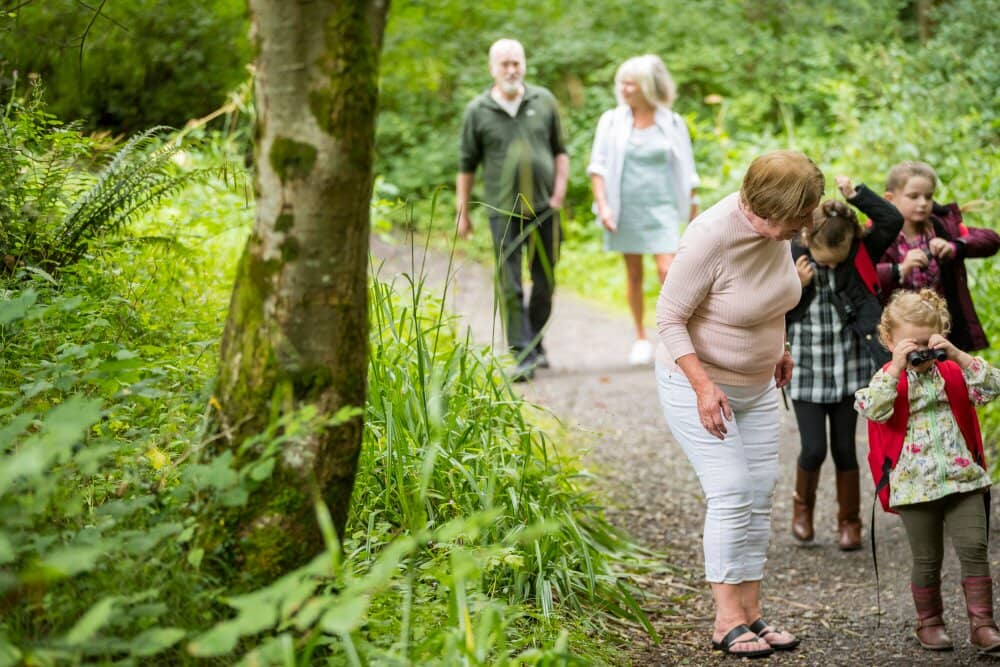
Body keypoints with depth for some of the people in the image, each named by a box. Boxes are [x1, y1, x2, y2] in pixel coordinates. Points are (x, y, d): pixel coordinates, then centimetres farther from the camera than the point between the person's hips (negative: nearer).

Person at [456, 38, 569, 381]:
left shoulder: (544, 101, 5)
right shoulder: (478, 111, 0)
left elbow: (560, 150, 12)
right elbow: (467, 165, 5)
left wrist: (560, 188, -1)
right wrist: (462, 212, 6)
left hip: (544, 208, 2)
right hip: (504, 211, -2)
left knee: (545, 282, 11)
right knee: (510, 287, -7)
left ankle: (535, 342, 28)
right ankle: (524, 356, -5)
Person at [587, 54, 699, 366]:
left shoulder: (672, 124, 1)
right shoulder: (612, 121, 2)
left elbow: (686, 173, 7)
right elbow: (598, 167, 0)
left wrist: (694, 216, 7)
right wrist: (603, 205, -12)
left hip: (662, 208, -1)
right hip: (626, 209, 1)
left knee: (667, 271, -12)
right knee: (633, 274, 8)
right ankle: (641, 338, 19)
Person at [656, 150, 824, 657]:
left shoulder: (777, 228, -8)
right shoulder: (711, 238, -28)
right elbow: (669, 319, -22)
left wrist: (778, 346, 17)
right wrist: (703, 386, -28)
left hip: (757, 386, 7)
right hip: (697, 383, -7)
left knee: (760, 496, 5)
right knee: (731, 495, -11)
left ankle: (750, 613, 12)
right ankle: (727, 620, -3)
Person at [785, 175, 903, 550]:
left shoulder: (860, 254, -7)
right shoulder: (790, 258, -9)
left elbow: (893, 221, -19)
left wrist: (856, 194, -24)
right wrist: (796, 286, -19)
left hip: (849, 368, 1)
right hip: (807, 372, -1)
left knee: (844, 448, 7)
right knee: (814, 449, -3)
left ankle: (849, 521, 25)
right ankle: (802, 505, 27)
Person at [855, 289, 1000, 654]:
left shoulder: (952, 372, 8)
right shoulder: (889, 378, -1)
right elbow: (871, 409, -21)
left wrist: (957, 355, -14)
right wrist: (897, 367, -25)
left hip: (963, 478, 2)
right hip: (915, 484, -2)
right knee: (927, 559, 7)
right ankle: (929, 622, 23)